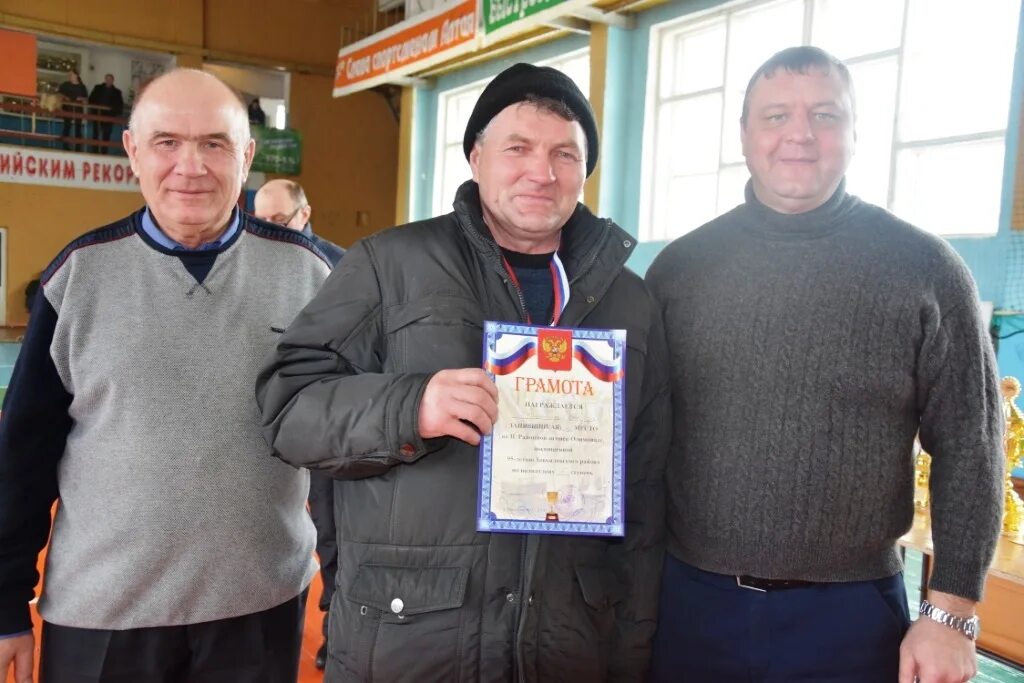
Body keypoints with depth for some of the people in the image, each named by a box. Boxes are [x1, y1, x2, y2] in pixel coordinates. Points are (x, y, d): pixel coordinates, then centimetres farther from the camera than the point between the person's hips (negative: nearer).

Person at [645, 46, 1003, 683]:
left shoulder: (924, 269, -6)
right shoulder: (680, 265, 0)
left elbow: (967, 448, -4)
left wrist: (952, 614, -6)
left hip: (847, 612, -1)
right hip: (687, 598, 2)